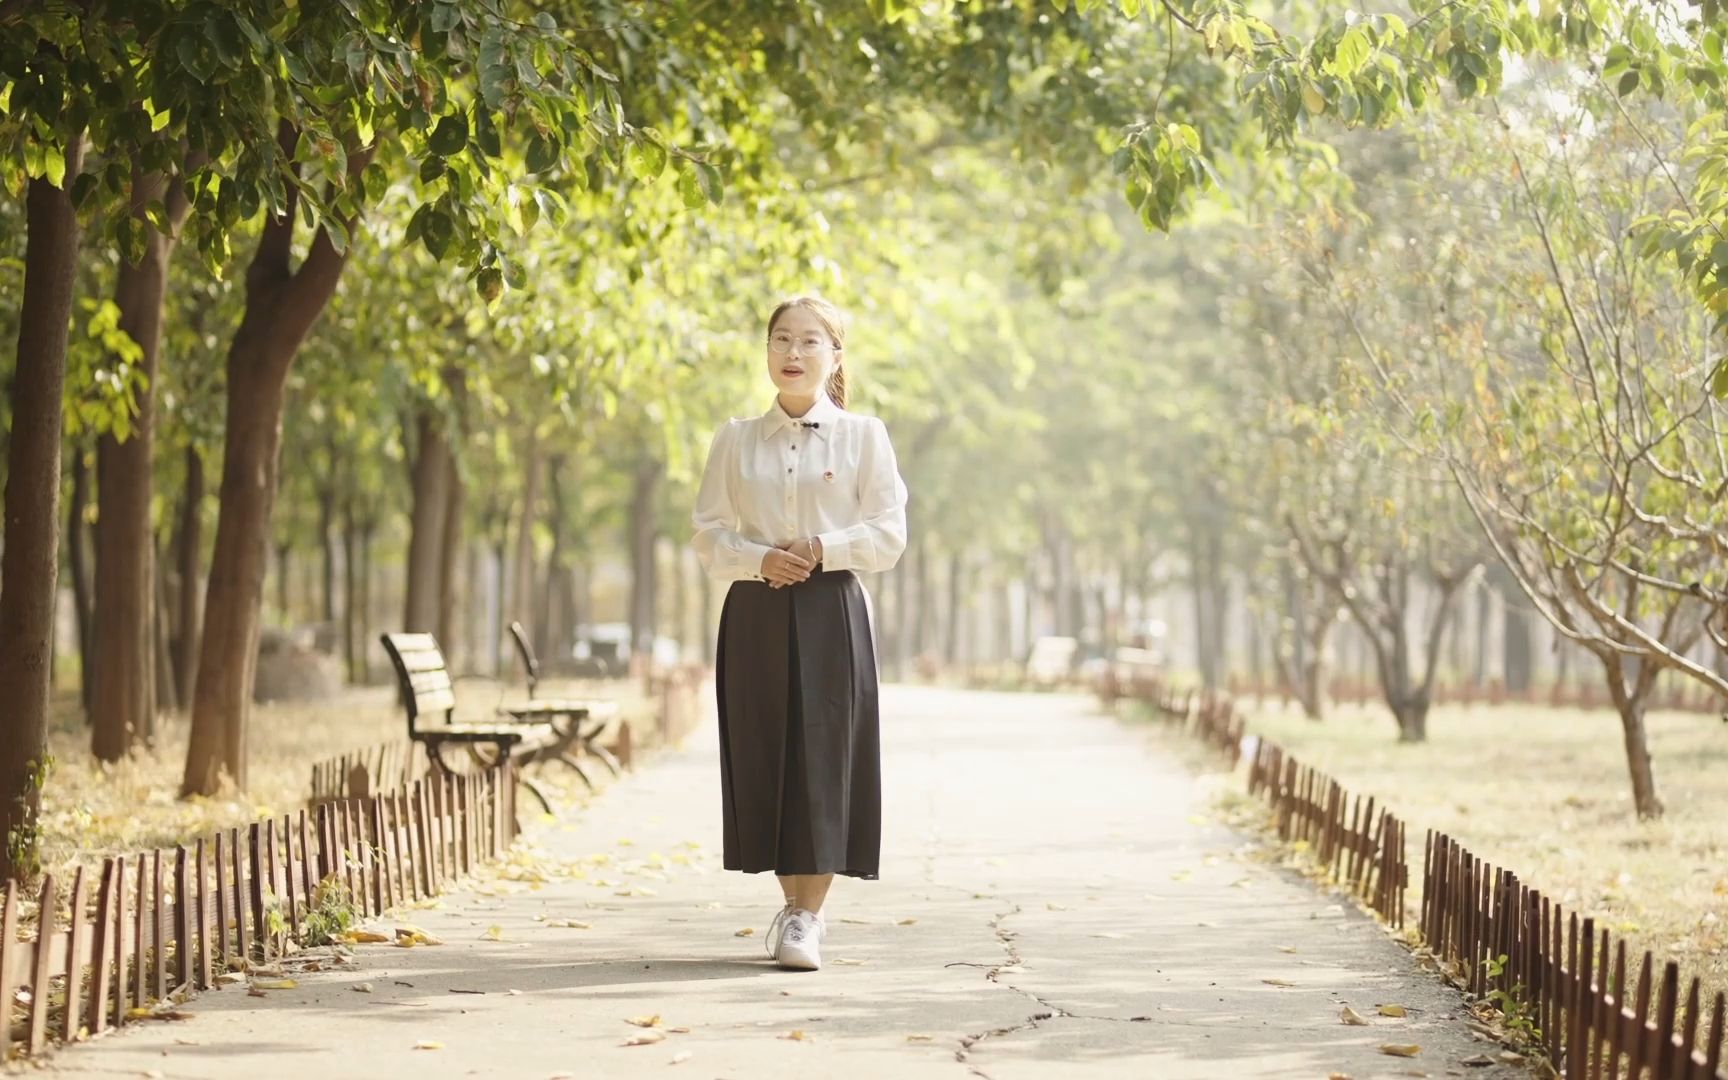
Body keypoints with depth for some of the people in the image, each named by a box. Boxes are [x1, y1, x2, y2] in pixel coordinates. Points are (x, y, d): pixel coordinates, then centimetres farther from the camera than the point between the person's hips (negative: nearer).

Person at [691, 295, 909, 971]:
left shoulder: (863, 436, 4)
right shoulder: (736, 440, 10)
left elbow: (888, 535, 0)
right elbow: (708, 535, 7)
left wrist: (821, 549, -13)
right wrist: (760, 559, -11)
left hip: (831, 612, -2)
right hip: (756, 613, 2)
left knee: (824, 758, -7)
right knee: (764, 759, 1)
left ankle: (808, 915, -3)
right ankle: (793, 903, 14)